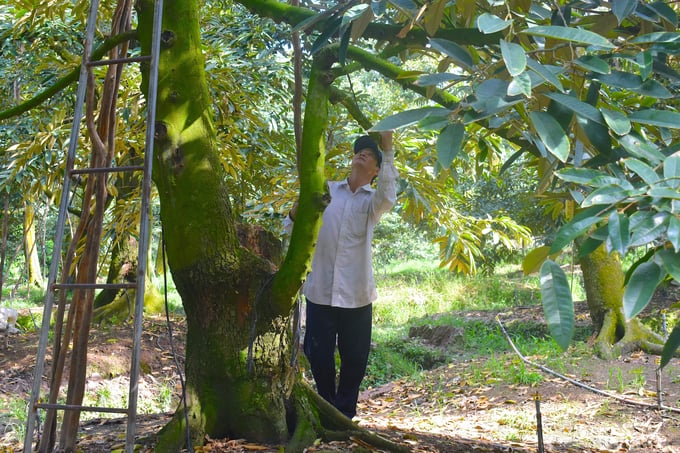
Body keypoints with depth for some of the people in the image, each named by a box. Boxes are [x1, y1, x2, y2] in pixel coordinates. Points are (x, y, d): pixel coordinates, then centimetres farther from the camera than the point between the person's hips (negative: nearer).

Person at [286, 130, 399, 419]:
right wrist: (297, 211, -12)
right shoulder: (325, 190, 10)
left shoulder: (372, 201, 5)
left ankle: (344, 413, 24)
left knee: (354, 357, 6)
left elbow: (388, 197, -20)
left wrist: (388, 150, -25)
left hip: (356, 294, -1)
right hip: (320, 290, 1)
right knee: (318, 354, 6)